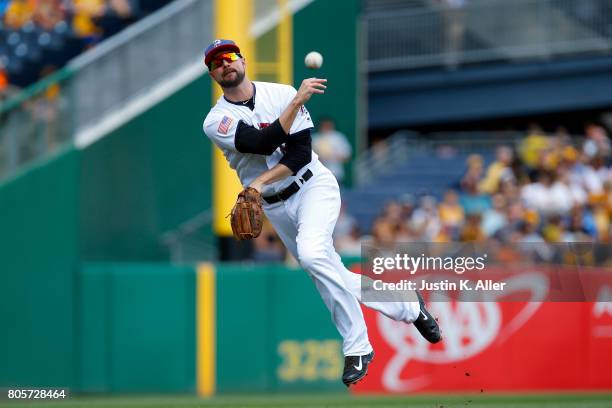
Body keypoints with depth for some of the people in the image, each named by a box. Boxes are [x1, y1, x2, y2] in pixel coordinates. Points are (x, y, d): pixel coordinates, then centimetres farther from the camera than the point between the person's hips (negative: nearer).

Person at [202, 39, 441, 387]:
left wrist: (260, 183, -25)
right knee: (332, 276, 6)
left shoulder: (281, 93, -4)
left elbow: (301, 152, -12)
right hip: (275, 206, 3)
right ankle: (409, 309, 27)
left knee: (313, 254, -29)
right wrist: (297, 102, -26)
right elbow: (265, 143, -20)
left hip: (314, 186, -3)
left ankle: (357, 348, -20)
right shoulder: (216, 121, -5)